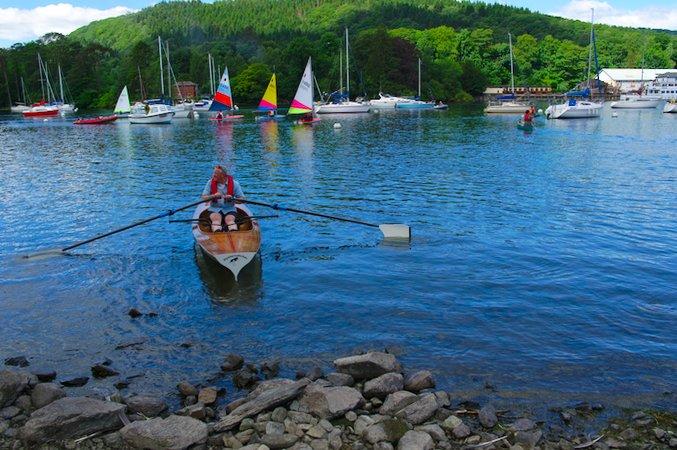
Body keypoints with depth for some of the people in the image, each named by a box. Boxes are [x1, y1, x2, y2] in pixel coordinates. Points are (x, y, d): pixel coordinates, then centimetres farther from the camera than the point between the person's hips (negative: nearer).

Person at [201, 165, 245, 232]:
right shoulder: (210, 182, 1)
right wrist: (214, 196, -21)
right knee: (216, 219, -30)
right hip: (214, 209, 0)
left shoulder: (234, 183, -2)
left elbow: (242, 199, -1)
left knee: (230, 220, -29)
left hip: (229, 209, 0)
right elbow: (204, 197, -2)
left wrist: (232, 198, -20)